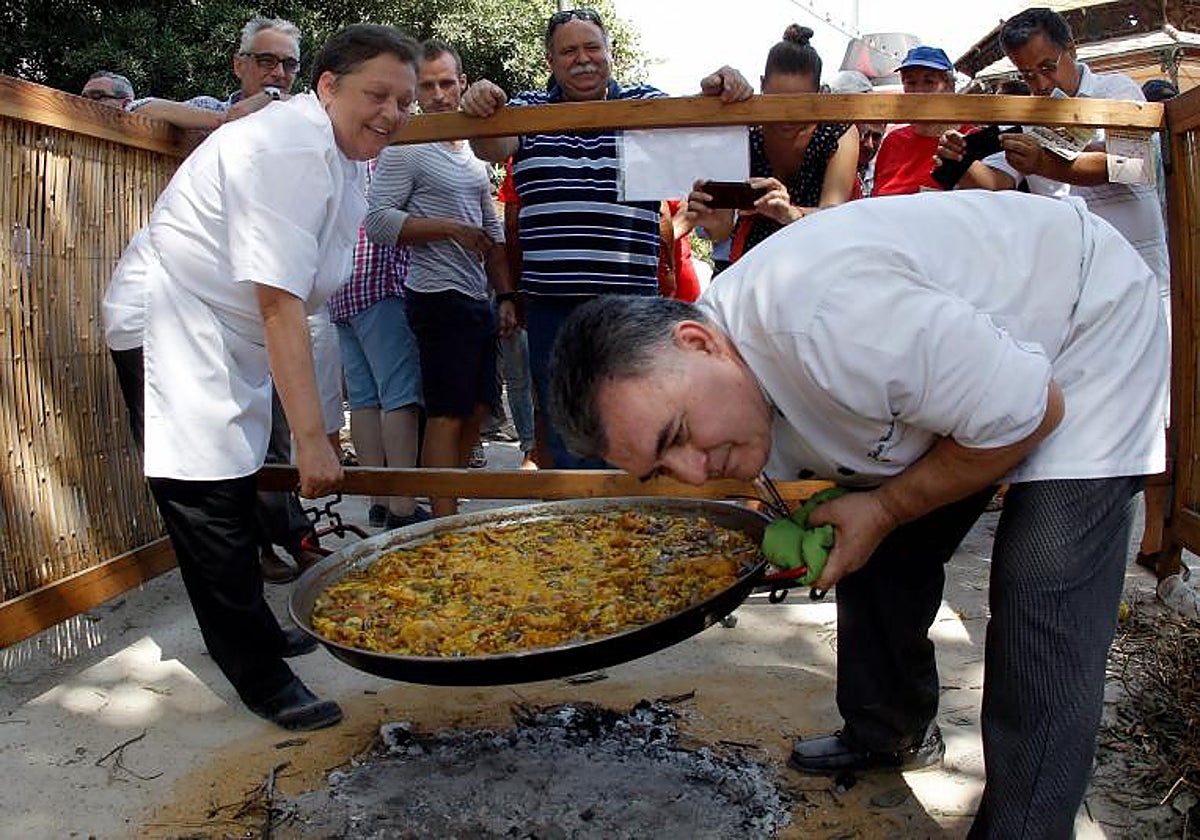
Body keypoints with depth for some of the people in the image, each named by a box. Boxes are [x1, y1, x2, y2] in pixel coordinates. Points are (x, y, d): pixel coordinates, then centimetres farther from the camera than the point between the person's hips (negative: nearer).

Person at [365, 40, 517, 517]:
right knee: (447, 414, -7)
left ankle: (449, 506, 23)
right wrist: (451, 229, -17)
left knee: (476, 409, 12)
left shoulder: (474, 150, 18)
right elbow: (377, 221, -15)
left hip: (476, 298, 8)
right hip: (439, 297, -8)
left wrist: (505, 296, 14)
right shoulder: (404, 148, -6)